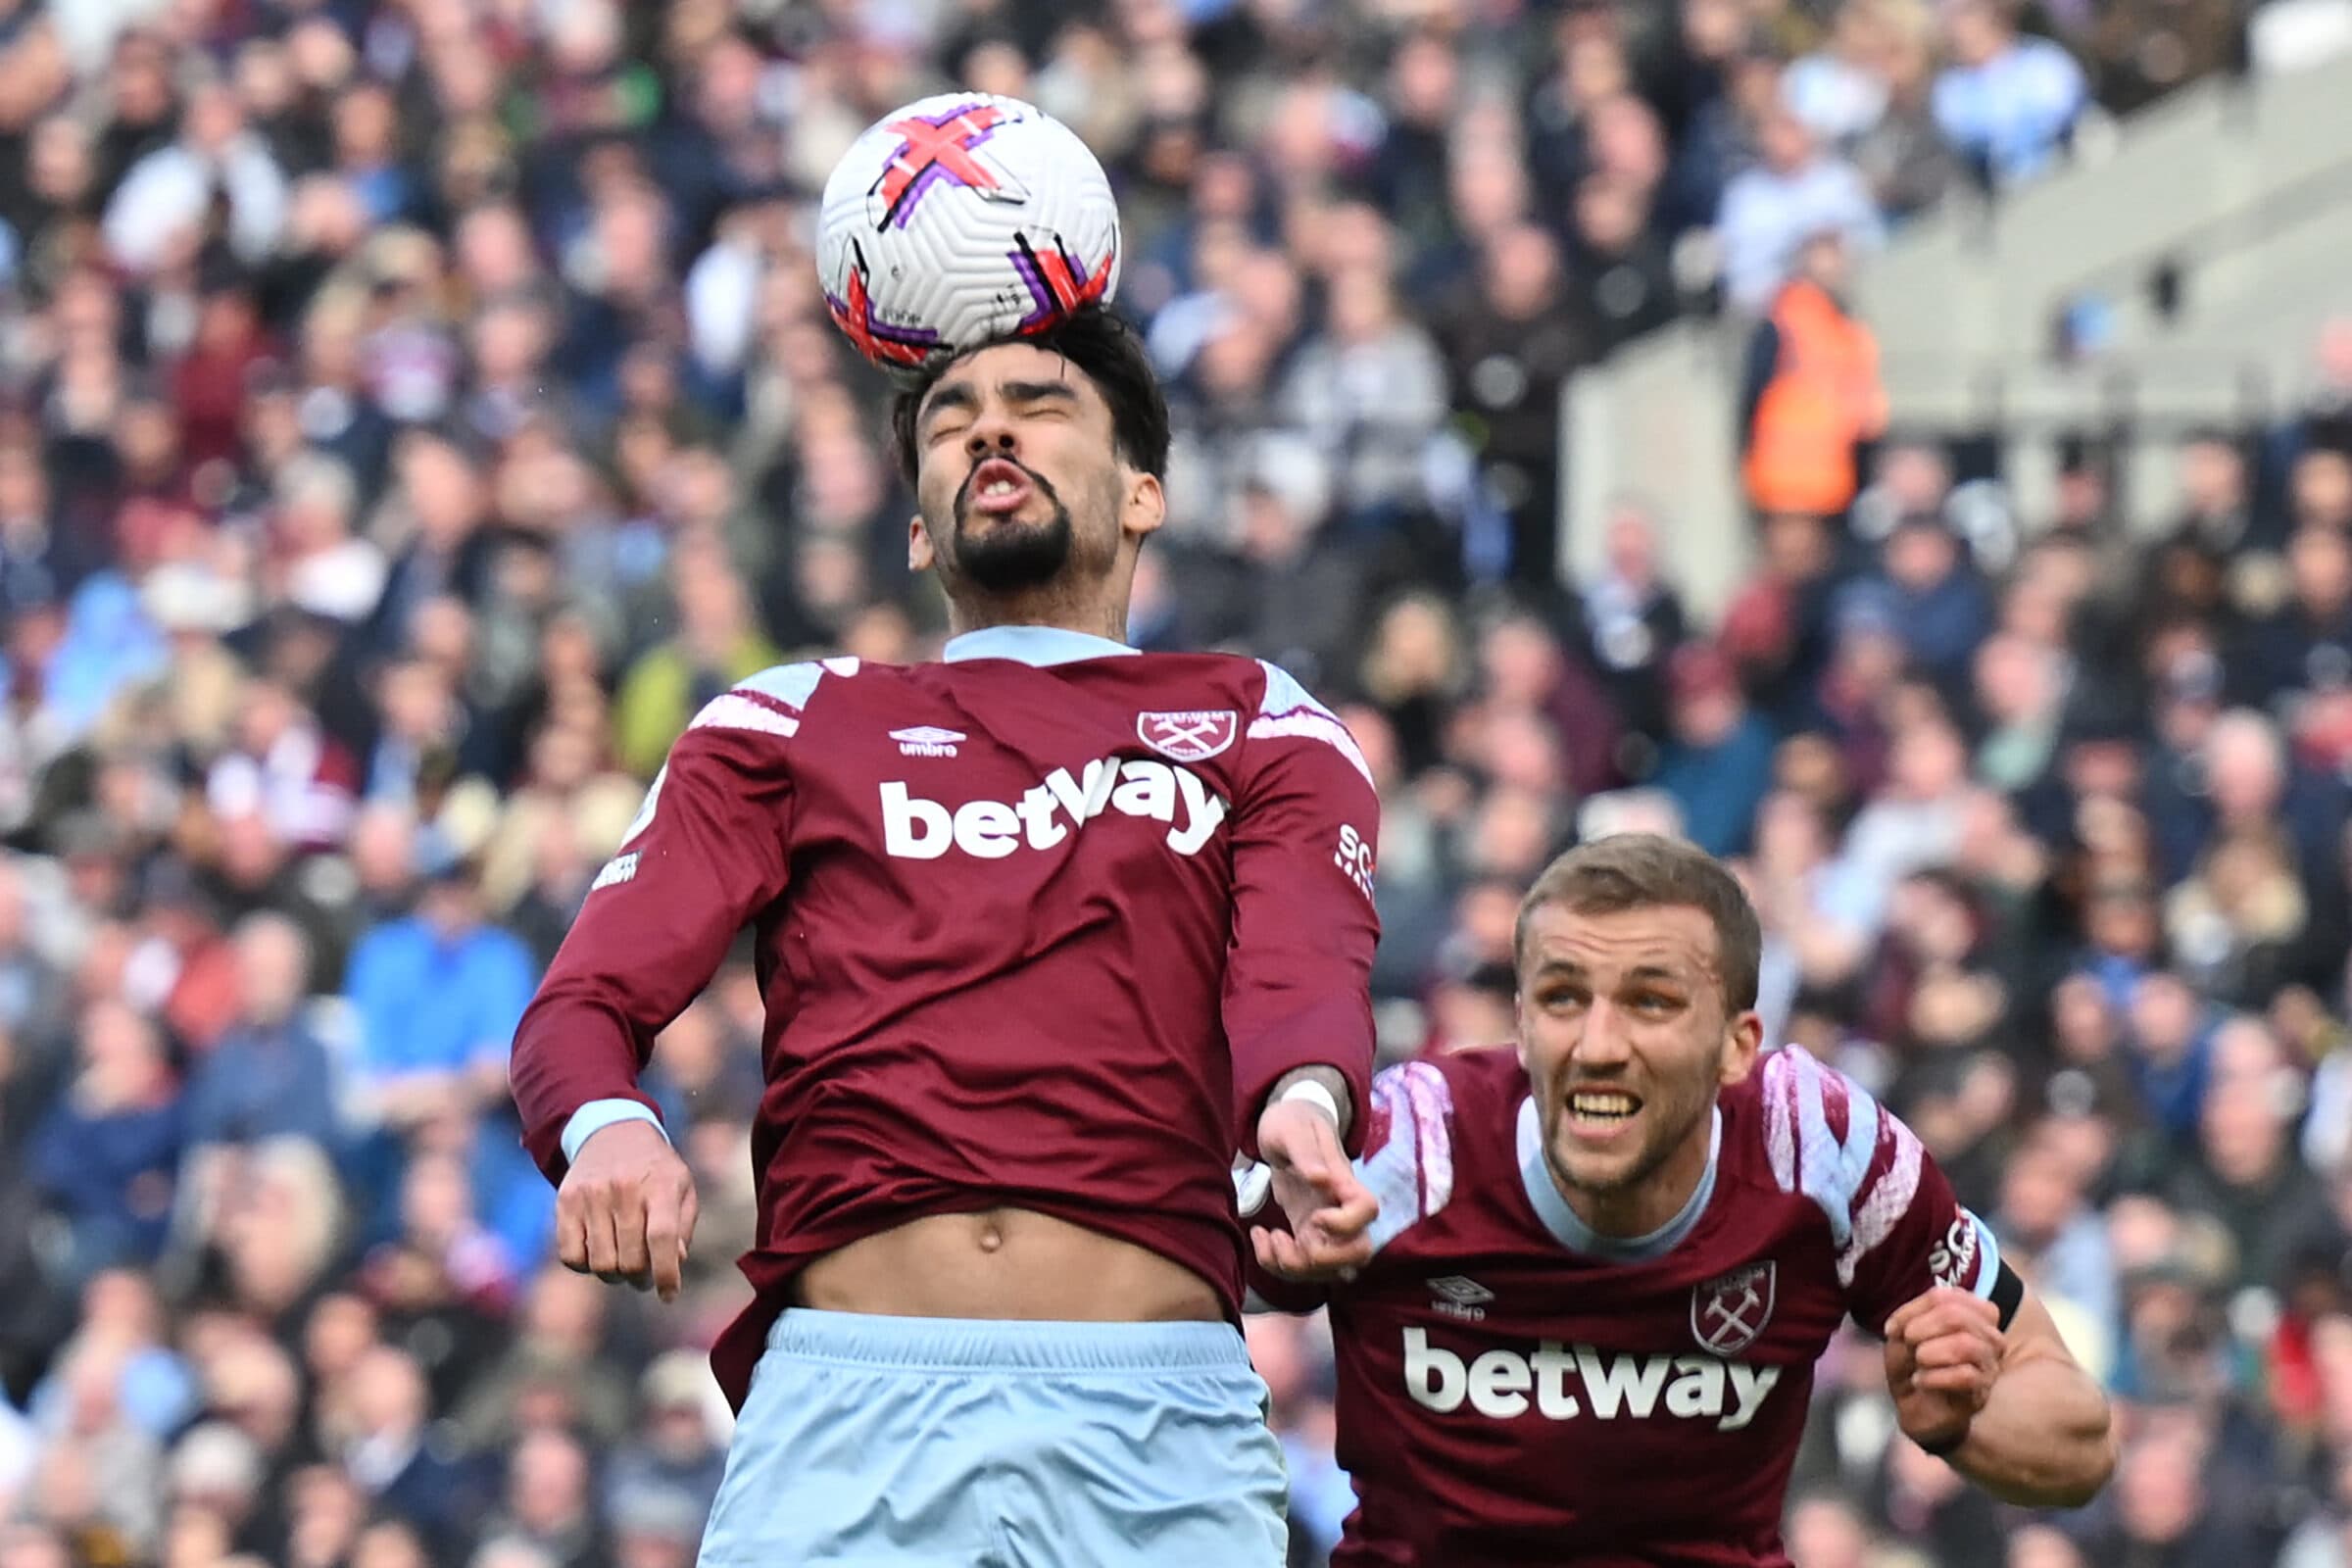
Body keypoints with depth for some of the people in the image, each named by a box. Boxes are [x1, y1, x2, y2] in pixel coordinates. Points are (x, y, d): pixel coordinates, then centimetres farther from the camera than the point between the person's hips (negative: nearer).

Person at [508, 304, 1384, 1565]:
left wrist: (1303, 1110, -27)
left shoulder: (1260, 726, 19)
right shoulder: (789, 725, 21)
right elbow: (586, 999, 8)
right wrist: (606, 1129, -17)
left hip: (1156, 1421, 0)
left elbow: (1301, 975, -1)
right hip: (844, 1400, 1)